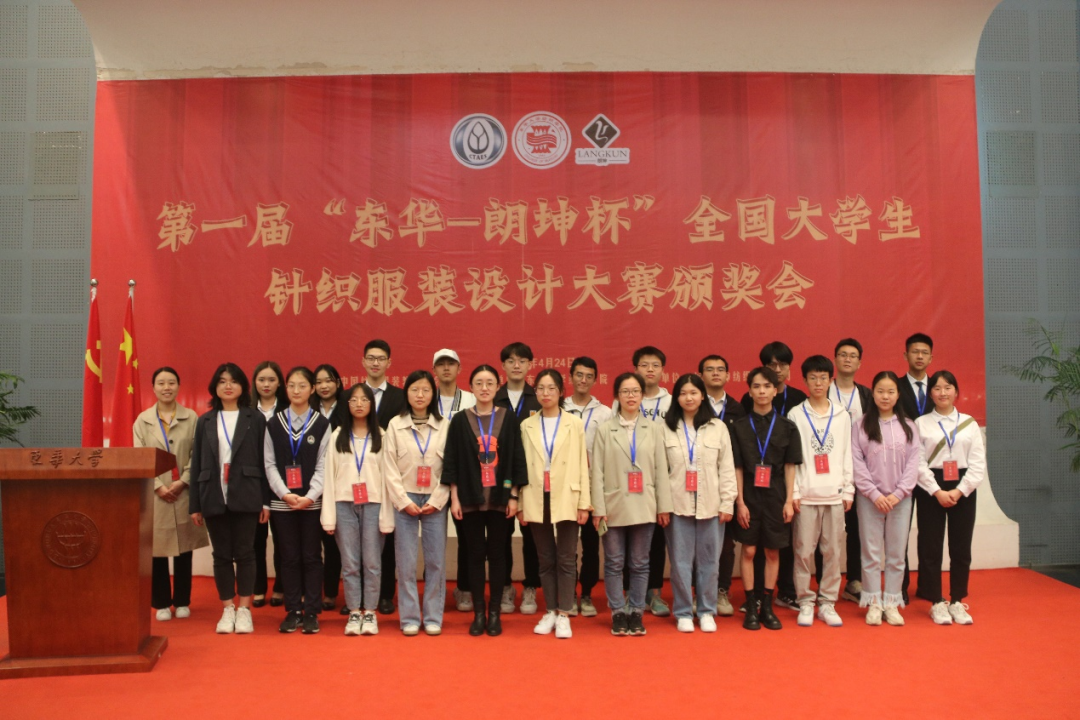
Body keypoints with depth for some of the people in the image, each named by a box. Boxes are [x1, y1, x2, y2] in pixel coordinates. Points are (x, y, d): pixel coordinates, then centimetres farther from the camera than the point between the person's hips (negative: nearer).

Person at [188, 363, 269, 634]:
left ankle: (244, 609, 12)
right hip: (214, 498, 2)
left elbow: (264, 460, 0)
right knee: (221, 555, 7)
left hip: (245, 496, -2)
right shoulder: (205, 421, 10)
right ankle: (227, 609, 17)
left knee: (244, 553, 2)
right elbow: (197, 464, 9)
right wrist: (195, 504, 5)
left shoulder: (255, 419, 3)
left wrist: (265, 501, -4)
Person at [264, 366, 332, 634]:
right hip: (282, 501, 2)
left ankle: (312, 612, 10)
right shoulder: (274, 424, 6)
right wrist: (285, 494, -10)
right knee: (289, 557, 6)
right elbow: (270, 464, 3)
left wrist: (310, 496, -13)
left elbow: (323, 465, -2)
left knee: (311, 557, 3)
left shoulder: (322, 424, 2)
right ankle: (293, 610, 15)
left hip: (312, 501, -1)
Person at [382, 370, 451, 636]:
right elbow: (390, 469, 0)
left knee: (436, 561, 2)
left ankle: (433, 617, 12)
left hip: (435, 501, 0)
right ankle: (409, 618, 11)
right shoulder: (395, 425, 2)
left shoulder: (444, 425, 2)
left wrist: (436, 501, -7)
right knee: (406, 561, 1)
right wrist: (405, 502, -7)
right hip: (404, 501, 0)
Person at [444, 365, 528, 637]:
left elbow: (516, 458, 2)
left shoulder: (508, 418, 2)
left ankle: (494, 612, 15)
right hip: (470, 498, 0)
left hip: (500, 497, 0)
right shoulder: (460, 420, 1)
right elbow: (451, 461, 1)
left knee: (497, 554, 6)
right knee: (476, 554, 6)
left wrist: (514, 496, -2)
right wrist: (454, 498, -3)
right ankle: (478, 613, 15)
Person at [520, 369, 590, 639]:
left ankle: (563, 614, 8)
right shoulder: (527, 426, 7)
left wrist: (584, 502, -5)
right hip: (536, 500, 2)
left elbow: (582, 465, 0)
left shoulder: (575, 424, 2)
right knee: (545, 559, 9)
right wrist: (520, 504, 3)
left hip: (566, 499, -2)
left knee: (566, 559, 1)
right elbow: (522, 466, 7)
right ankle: (550, 611, 18)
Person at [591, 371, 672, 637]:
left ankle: (636, 613, 17)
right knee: (614, 563, 5)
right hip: (614, 507, -1)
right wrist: (598, 508, -7)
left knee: (640, 564, 7)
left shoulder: (654, 429, 8)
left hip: (644, 507, 1)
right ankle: (618, 614, 14)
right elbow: (597, 472, -1)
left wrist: (664, 506, 0)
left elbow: (661, 469, 5)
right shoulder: (605, 429, 3)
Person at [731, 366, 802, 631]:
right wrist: (740, 502, -5)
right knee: (749, 550, 3)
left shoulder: (787, 427, 2)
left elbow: (790, 466, 3)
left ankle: (767, 606, 18)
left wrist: (789, 500, -2)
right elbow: (737, 467, 0)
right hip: (749, 496, -1)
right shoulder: (739, 426, 0)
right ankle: (751, 607, 13)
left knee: (773, 552, 7)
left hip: (776, 496, 1)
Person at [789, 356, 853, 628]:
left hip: (835, 493, 2)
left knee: (833, 551, 4)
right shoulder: (796, 415, 3)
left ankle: (827, 603, 15)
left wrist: (848, 490, 4)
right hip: (806, 494, -2)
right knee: (804, 551, 0)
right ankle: (805, 603, 11)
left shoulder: (842, 416, 9)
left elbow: (846, 455, 10)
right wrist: (793, 492, -6)